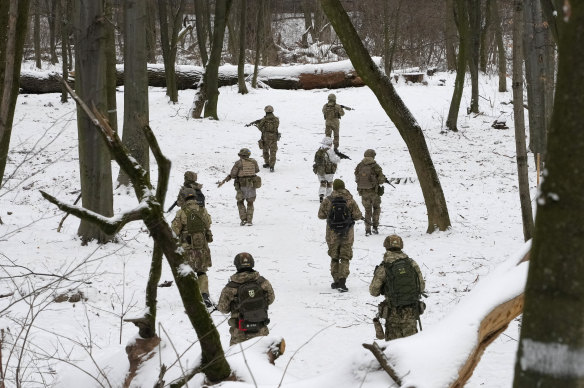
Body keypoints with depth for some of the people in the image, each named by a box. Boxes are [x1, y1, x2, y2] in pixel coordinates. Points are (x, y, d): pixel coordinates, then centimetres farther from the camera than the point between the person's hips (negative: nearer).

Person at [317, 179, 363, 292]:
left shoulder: (327, 200, -7)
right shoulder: (350, 200, -8)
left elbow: (321, 215, -3)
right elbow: (357, 215, -7)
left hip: (332, 234, 1)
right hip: (347, 234, -1)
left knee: (334, 258, 15)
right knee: (345, 258, 4)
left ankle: (336, 281, 19)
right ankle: (342, 282, -8)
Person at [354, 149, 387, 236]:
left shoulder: (359, 166, -1)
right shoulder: (375, 166, -12)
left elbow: (357, 179, 8)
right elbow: (381, 180, -11)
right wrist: (384, 179, 12)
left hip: (363, 192, 3)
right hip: (374, 191, -3)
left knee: (367, 210, 14)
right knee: (376, 208, 19)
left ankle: (368, 229, 7)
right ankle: (375, 227, 11)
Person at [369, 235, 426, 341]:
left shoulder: (383, 268, -9)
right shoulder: (412, 264, 0)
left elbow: (374, 291, -1)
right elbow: (422, 287, 6)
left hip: (393, 313, -2)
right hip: (411, 312, 2)